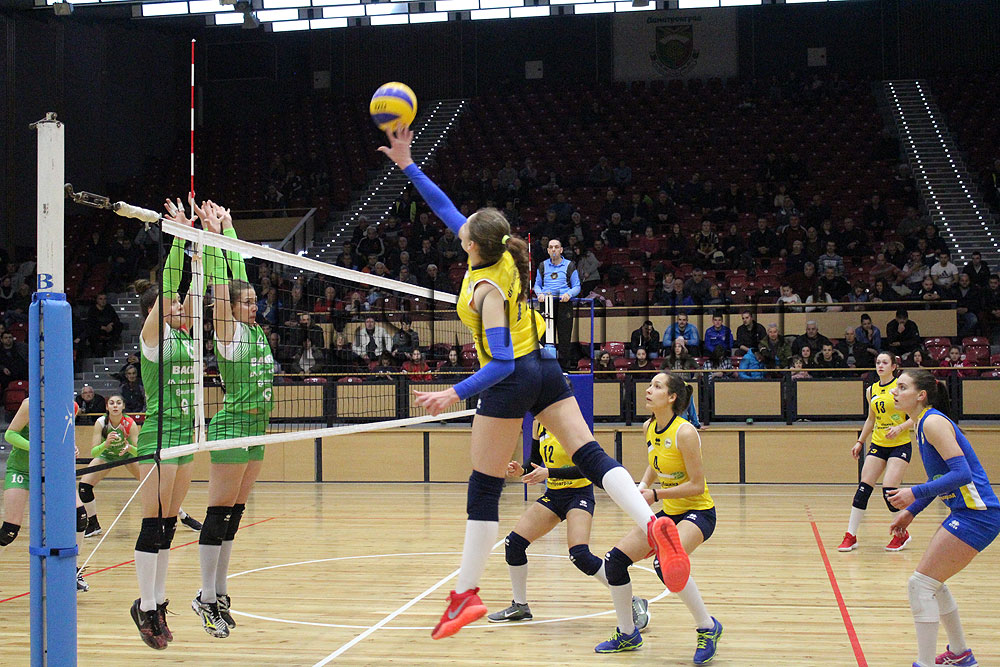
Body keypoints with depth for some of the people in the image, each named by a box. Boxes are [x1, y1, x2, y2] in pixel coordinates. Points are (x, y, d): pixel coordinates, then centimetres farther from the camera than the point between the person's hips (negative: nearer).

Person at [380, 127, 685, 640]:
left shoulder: (487, 289, -20)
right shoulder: (502, 256, 0)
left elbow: (501, 362, -25)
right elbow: (445, 208, 11)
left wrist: (455, 394, -29)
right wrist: (408, 166, 11)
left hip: (509, 381, -8)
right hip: (544, 367, 8)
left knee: (484, 488, 1)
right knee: (589, 453, -2)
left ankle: (466, 594, 7)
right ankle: (653, 525, -24)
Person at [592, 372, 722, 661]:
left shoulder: (684, 432, -22)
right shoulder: (649, 428, 2)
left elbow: (697, 485, -21)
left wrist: (655, 494, -24)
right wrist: (642, 487, 3)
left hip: (698, 511, -8)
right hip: (669, 512, 8)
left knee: (665, 563, -34)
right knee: (615, 560, -1)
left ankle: (708, 627, -13)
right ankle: (627, 634, 17)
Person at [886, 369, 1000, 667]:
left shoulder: (933, 422, -16)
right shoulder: (924, 424, 13)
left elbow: (962, 473, -24)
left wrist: (916, 493, -24)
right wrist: (912, 510, 19)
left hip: (975, 514, -10)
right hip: (965, 512, 10)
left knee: (920, 583, -10)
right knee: (931, 582, 21)